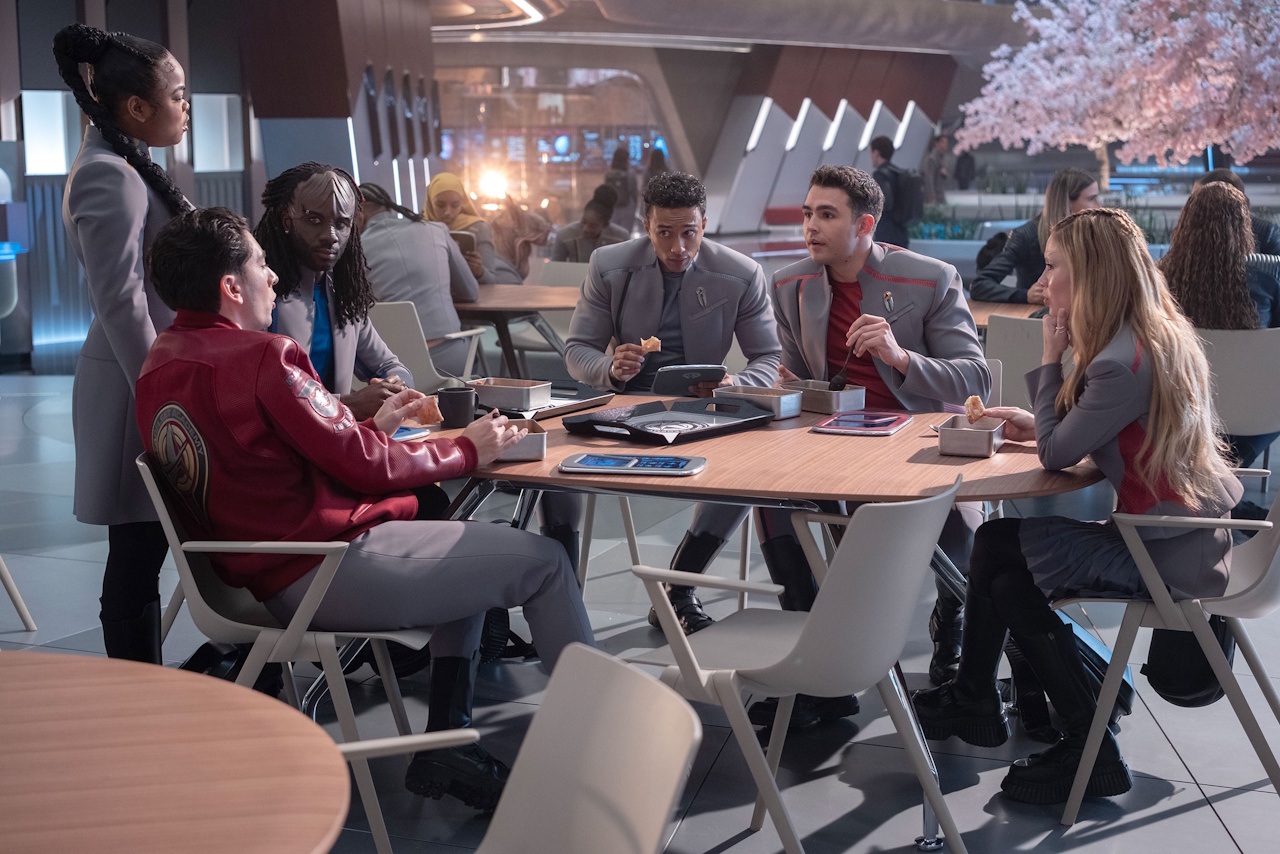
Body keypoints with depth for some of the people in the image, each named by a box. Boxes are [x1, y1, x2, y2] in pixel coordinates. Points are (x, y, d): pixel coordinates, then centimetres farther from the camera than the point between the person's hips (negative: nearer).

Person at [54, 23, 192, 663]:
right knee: (137, 556, -4)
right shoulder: (109, 179, -15)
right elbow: (121, 303, -20)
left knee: (143, 552, 12)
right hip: (136, 392, -10)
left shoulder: (122, 169, 17)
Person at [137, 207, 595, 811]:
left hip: (262, 577, 10)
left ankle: (445, 743, 21)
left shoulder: (160, 363, 9)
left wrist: (372, 425, 18)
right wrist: (466, 450, -1)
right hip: (328, 573, -10)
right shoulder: (262, 357, -19)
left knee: (472, 550, 28)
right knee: (544, 562, 0)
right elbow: (363, 465, -15)